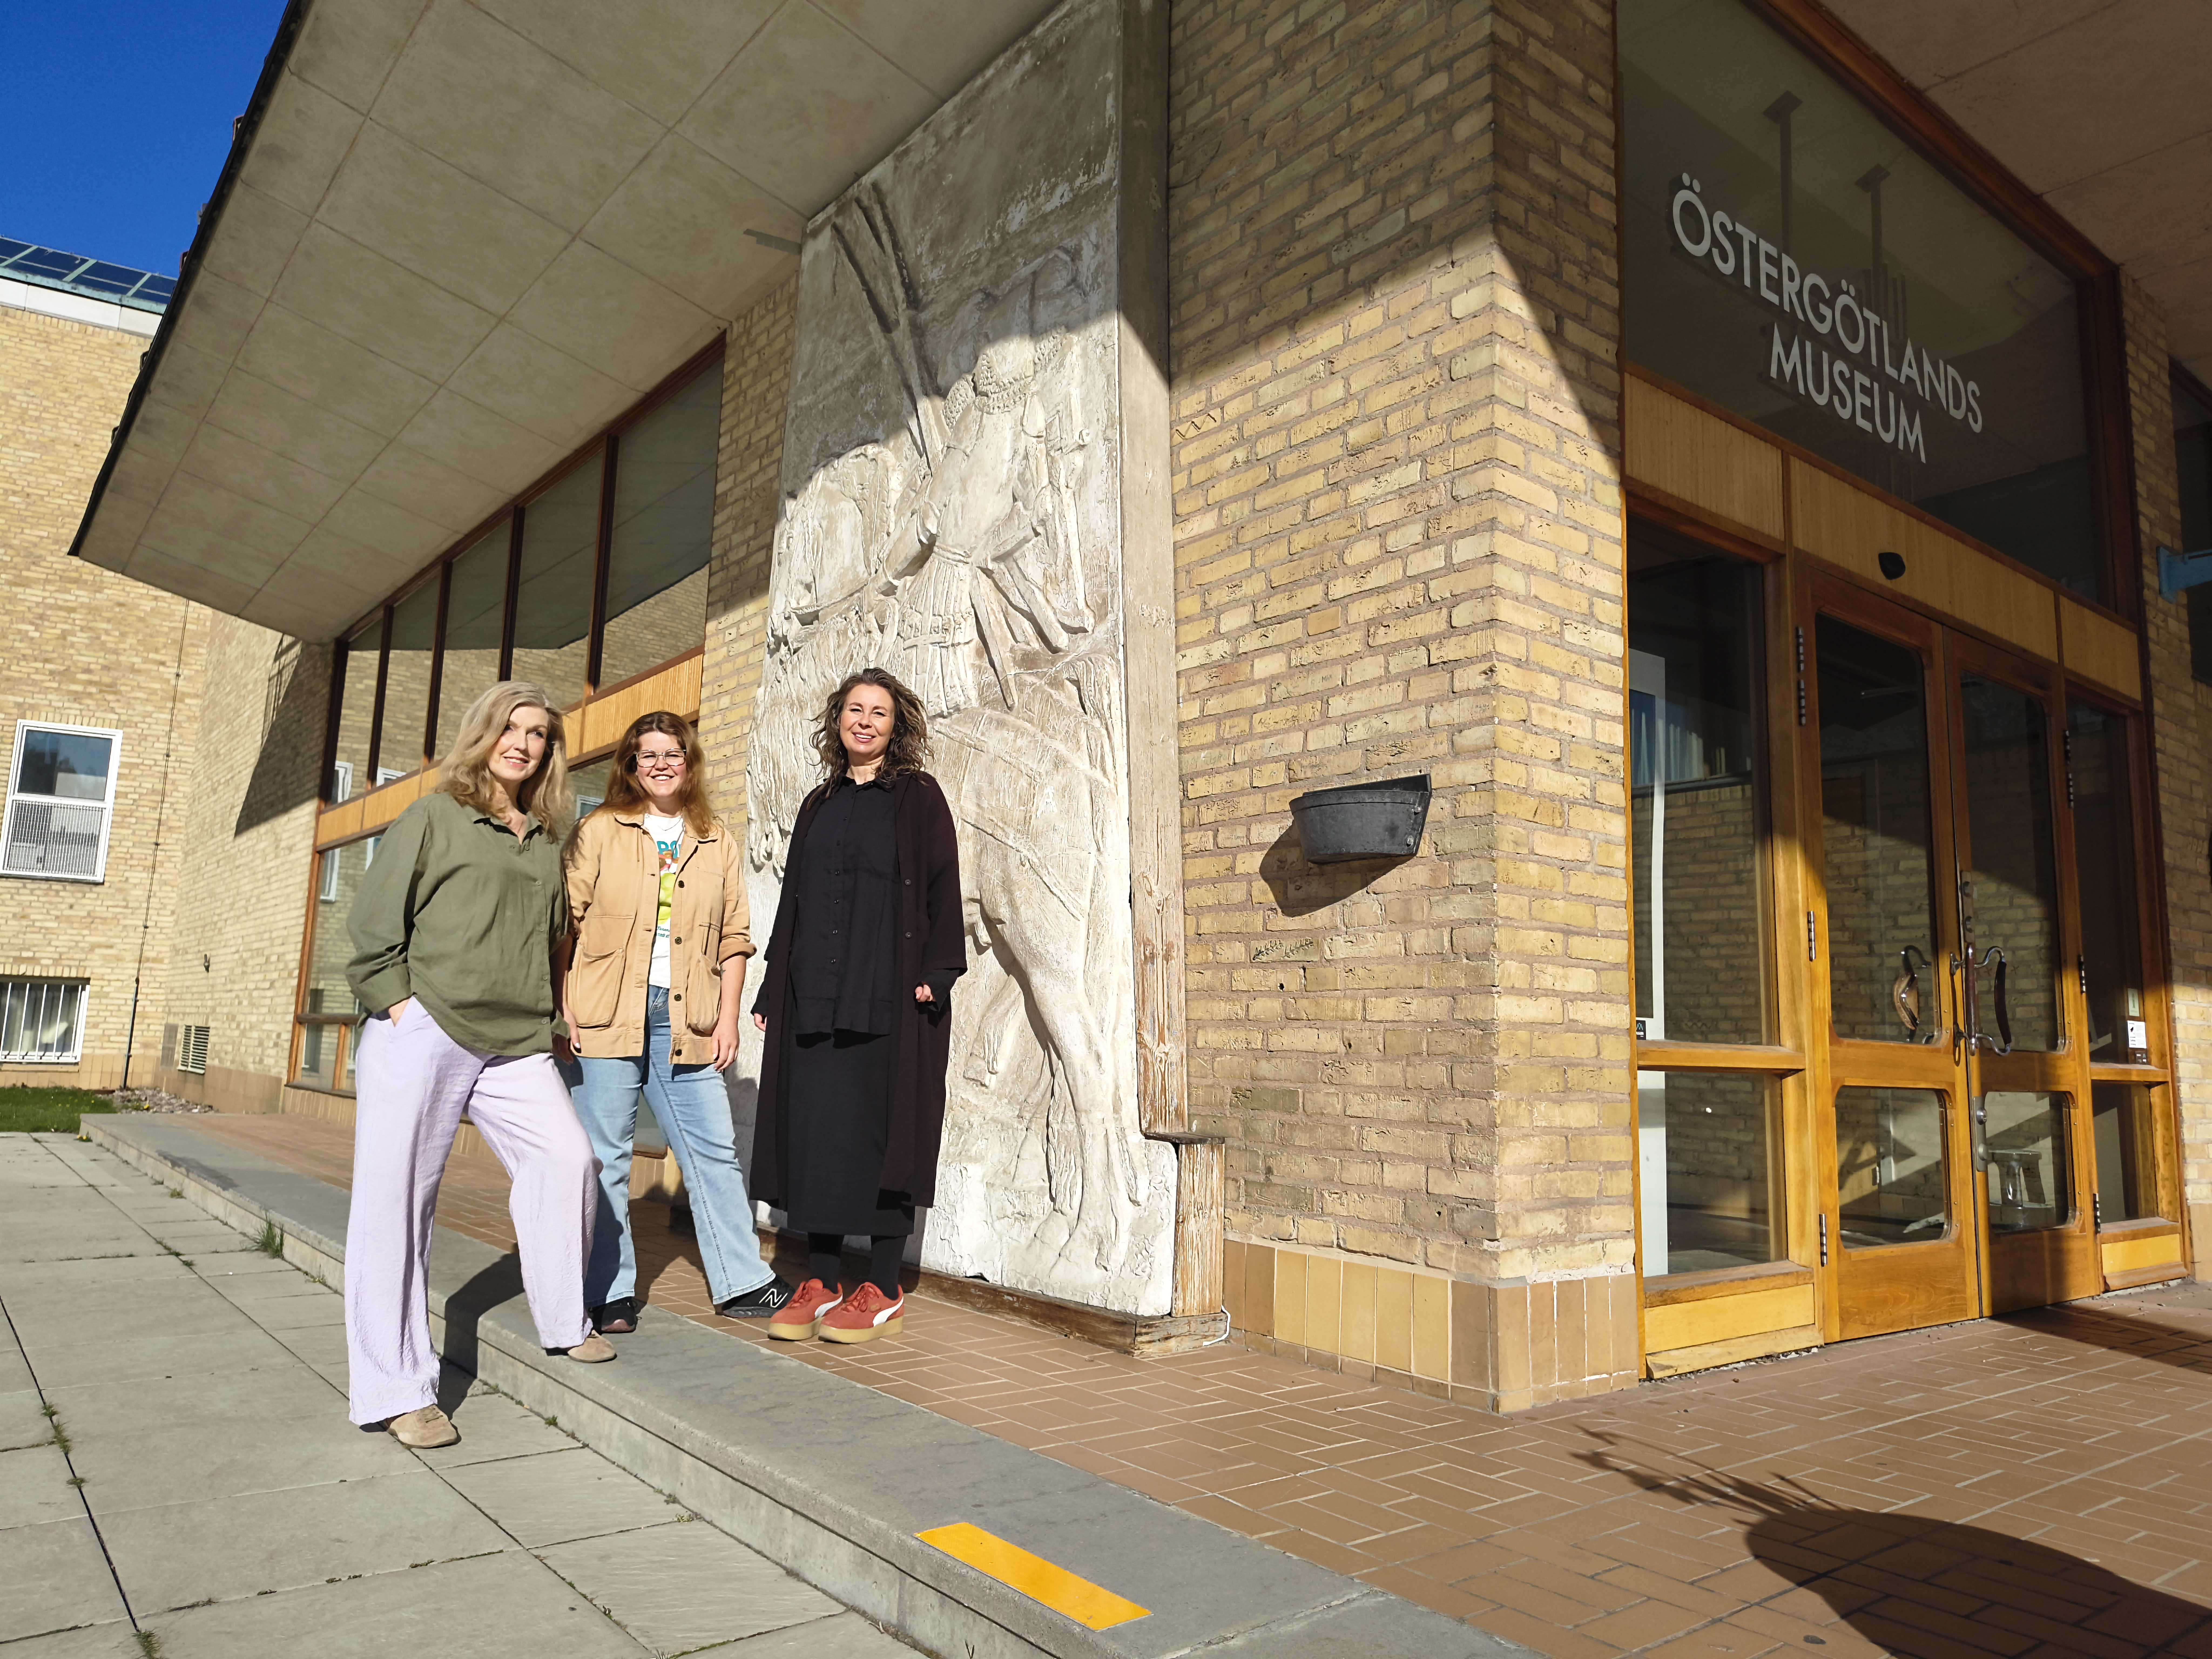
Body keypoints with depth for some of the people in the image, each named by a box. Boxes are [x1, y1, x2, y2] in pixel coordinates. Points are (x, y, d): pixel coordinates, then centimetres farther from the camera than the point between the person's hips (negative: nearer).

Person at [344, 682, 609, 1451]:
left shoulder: (546, 840, 17)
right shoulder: (434, 818, 4)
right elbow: (373, 920, 0)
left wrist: (547, 1008, 15)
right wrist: (399, 1003, -8)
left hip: (514, 1044, 5)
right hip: (422, 1034, -4)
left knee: (567, 1157, -9)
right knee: (397, 1199, -3)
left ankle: (563, 1323, 10)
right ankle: (395, 1389, 5)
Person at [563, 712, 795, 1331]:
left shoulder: (718, 843, 12)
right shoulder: (600, 832, 7)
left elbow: (733, 937, 11)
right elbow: (566, 923, 3)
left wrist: (728, 1016, 4)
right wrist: (564, 1005, -5)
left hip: (686, 1021, 2)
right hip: (607, 1017, -2)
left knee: (715, 1150, 3)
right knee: (604, 1155, 3)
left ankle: (743, 1283, 12)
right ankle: (608, 1292, 14)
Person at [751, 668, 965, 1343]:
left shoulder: (918, 797, 3)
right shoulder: (819, 806, 18)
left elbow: (942, 884, -4)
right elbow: (792, 899, 18)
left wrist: (935, 973, -15)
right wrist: (773, 988, 13)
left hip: (888, 996, -5)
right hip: (815, 996, 5)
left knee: (878, 1130, -2)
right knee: (812, 1130, 4)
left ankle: (884, 1292, 8)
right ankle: (821, 1283, 14)